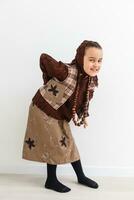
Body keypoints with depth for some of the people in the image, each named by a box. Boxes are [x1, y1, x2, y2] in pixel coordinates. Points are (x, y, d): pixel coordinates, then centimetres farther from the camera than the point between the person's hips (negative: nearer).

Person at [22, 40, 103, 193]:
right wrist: (49, 81, -12)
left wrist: (84, 115, 1)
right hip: (44, 111, -7)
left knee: (68, 144, 18)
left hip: (60, 115, 7)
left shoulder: (92, 80, -11)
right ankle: (51, 181, 25)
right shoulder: (67, 72, -35)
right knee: (55, 145, 4)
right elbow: (44, 58, -25)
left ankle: (81, 177, 35)